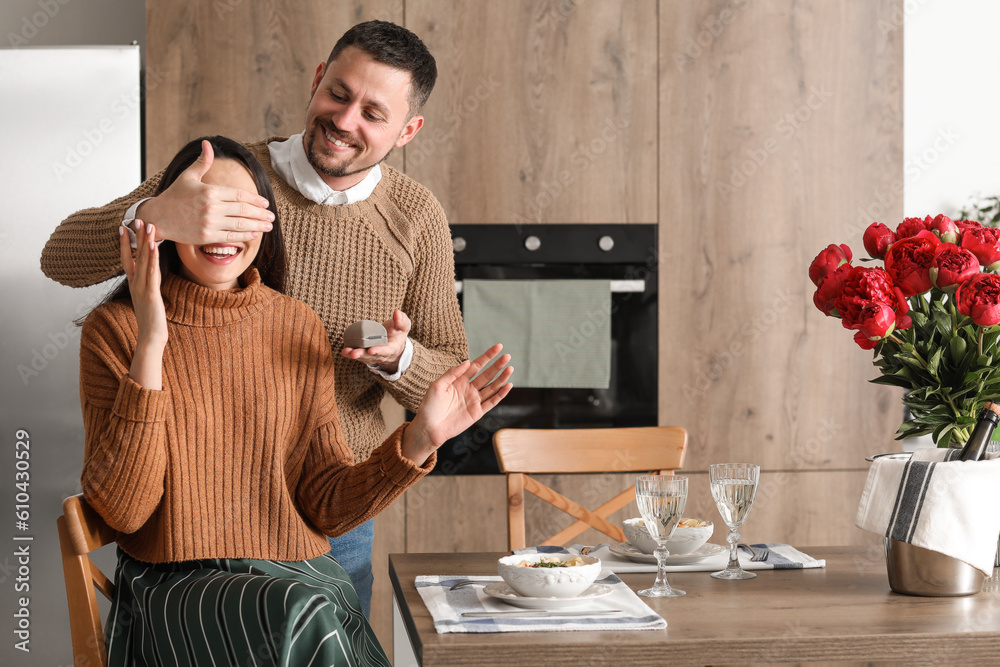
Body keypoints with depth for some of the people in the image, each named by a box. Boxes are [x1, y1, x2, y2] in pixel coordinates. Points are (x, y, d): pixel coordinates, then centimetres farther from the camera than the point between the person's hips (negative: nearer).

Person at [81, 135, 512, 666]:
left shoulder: (298, 328, 7)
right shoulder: (114, 329, -2)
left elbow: (326, 507, 6)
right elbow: (121, 510, -12)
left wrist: (419, 439, -11)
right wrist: (149, 345, -17)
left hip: (299, 577, 3)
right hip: (177, 584, -3)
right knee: (306, 620, -31)